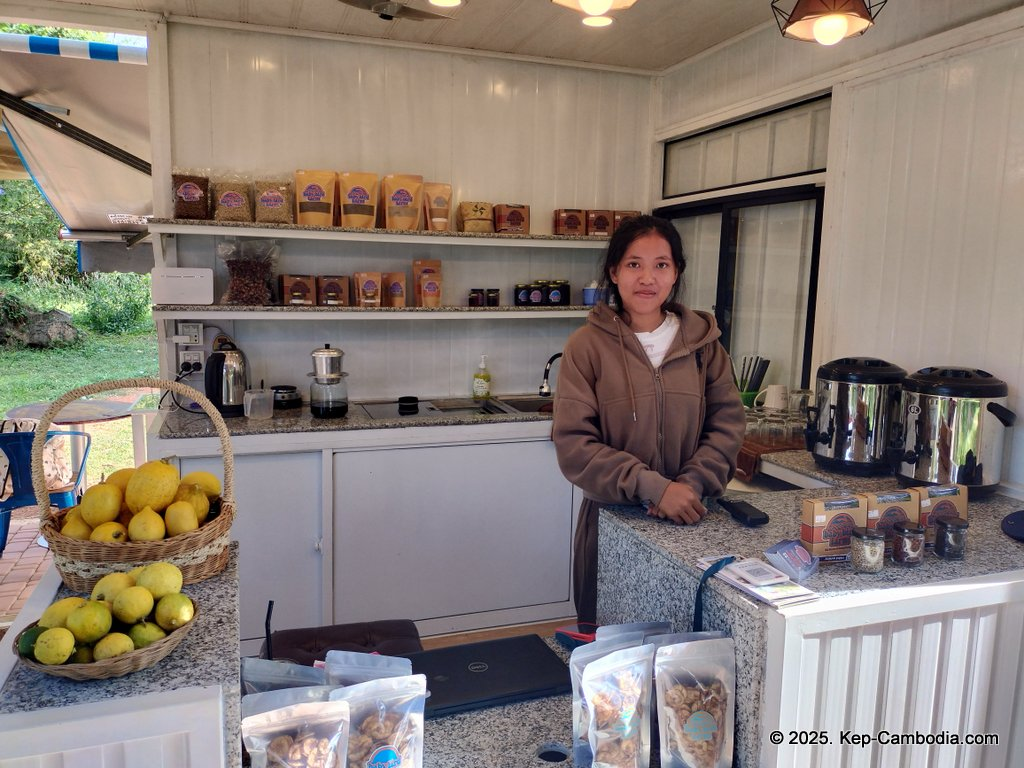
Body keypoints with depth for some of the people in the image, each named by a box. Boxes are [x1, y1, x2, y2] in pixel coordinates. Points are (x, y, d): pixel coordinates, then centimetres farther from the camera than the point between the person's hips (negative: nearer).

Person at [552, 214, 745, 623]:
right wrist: (652, 487, -20)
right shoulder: (587, 346, -7)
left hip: (689, 519, 2)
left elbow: (728, 424, 2)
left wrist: (692, 484, -14)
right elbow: (573, 444, -12)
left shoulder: (702, 341, 3)